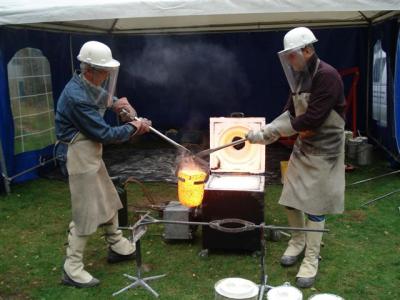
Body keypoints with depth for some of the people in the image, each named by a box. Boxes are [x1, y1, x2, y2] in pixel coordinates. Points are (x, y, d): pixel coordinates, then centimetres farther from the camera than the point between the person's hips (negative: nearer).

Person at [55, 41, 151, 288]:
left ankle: (118, 247, 36)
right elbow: (105, 134, -23)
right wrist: (133, 127, -10)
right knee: (86, 213, -5)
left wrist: (114, 102, 8)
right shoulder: (76, 97, -26)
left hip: (92, 153, 10)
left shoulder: (88, 86, 3)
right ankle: (72, 269, 7)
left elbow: (102, 94, 29)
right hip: (80, 156, -10)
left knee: (108, 201, 20)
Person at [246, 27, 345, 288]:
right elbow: (290, 113, 8)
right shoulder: (300, 77, 7)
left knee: (315, 205, -1)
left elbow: (311, 119, -26)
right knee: (291, 199, 13)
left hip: (324, 150, -8)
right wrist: (265, 133, -7)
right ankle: (298, 241, 36)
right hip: (303, 147, 8)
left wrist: (269, 131, -18)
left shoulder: (327, 76, -21)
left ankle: (311, 259, 14)